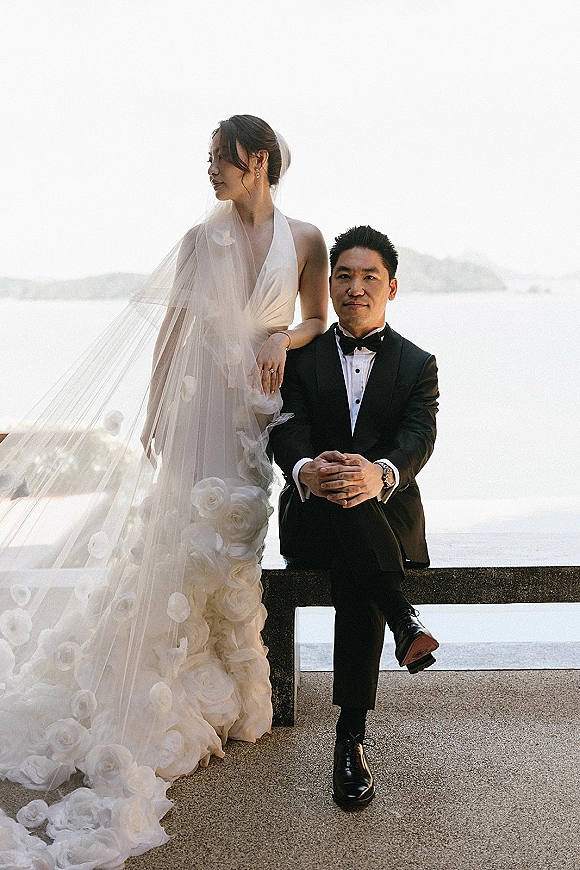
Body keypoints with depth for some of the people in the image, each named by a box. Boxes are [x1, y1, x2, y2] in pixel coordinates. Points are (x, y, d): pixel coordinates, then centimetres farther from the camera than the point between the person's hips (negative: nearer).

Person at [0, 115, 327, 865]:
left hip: (259, 406, 0)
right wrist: (152, 410, 1)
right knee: (189, 536, 0)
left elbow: (319, 321, 9)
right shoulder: (202, 238, 3)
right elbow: (170, 326, 4)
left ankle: (233, 697, 20)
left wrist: (285, 338, -12)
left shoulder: (304, 239, 1)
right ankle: (189, 695, 14)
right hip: (199, 403, 0)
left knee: (236, 542, 3)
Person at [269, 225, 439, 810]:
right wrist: (307, 471, -33)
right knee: (342, 495, -35)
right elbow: (287, 429, -7)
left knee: (355, 572, -32)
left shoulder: (417, 365, 9)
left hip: (388, 515, 0)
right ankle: (404, 619, -39)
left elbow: (417, 440, -10)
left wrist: (379, 475, -35)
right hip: (313, 518, 1)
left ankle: (351, 738, -27)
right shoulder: (300, 358, 11)